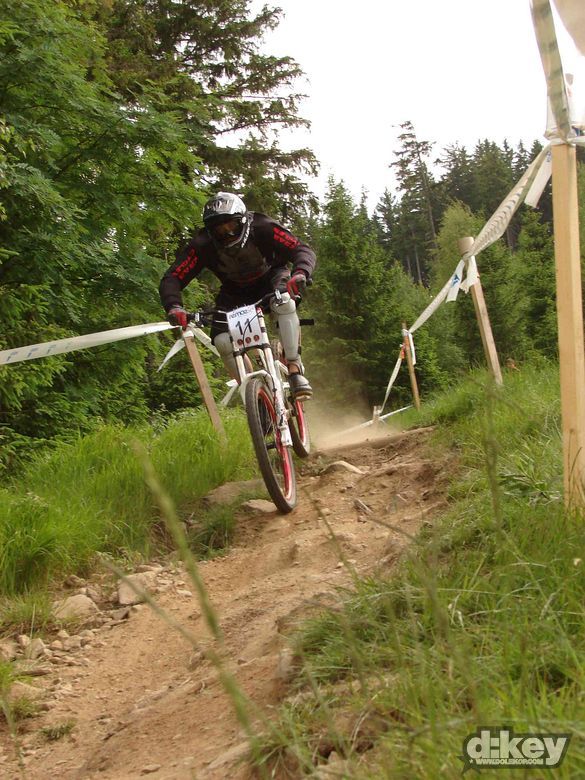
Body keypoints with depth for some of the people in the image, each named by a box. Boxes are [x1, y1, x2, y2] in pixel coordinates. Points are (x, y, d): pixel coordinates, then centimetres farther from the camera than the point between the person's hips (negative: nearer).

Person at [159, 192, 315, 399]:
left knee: (284, 303, -36)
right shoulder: (203, 244, -28)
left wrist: (300, 274, -56)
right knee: (222, 340, -21)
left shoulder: (261, 228, -30)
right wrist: (174, 306, -49)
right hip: (235, 292, 2)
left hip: (270, 277, -1)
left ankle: (295, 370, -28)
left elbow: (303, 250, -34)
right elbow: (172, 278, -29)